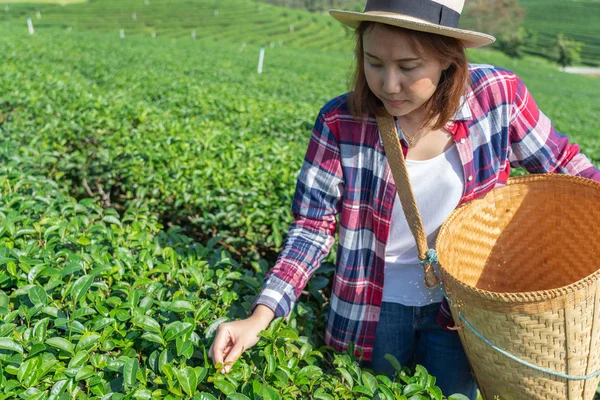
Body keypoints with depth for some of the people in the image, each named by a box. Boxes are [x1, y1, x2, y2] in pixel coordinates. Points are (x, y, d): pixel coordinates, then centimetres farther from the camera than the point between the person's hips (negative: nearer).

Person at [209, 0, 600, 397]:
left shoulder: (497, 96, -16)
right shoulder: (340, 122, -19)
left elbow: (561, 164, -1)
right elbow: (312, 227, -14)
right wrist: (260, 318, -22)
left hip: (461, 308, 1)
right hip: (374, 312, 0)